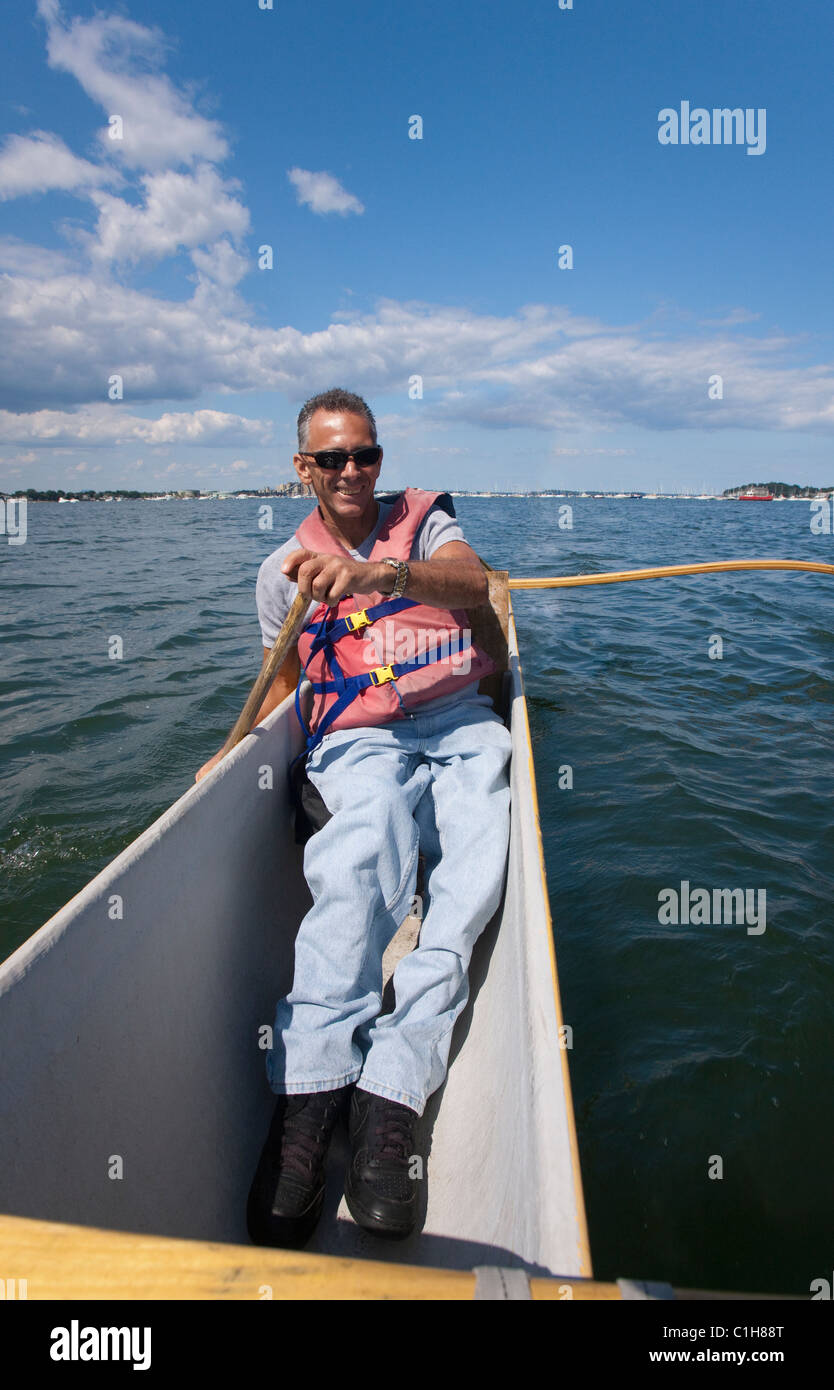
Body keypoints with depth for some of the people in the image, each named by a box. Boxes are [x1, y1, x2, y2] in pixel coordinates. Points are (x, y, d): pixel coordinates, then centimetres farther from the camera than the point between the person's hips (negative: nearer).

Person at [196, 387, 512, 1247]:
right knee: (375, 826, -37)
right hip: (355, 740, -1)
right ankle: (310, 1088, -40)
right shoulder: (283, 573, 16)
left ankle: (387, 1092, -28)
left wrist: (384, 573, -33)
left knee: (468, 884, -28)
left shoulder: (424, 519, 11)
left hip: (460, 725, 1)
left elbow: (471, 582, -13)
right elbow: (285, 683, 23)